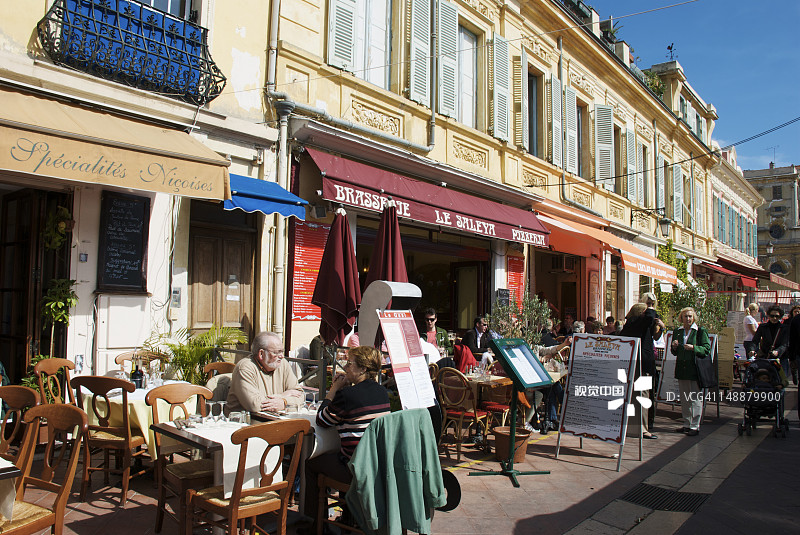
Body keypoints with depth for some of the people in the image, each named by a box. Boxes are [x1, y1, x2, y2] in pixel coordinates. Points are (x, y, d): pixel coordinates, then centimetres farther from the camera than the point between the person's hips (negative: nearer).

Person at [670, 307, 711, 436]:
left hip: (695, 368, -5)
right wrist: (674, 347, -3)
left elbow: (707, 348, -8)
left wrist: (693, 348, -21)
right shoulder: (677, 332, 12)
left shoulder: (701, 331, -3)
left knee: (696, 398, -3)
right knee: (684, 399, 12)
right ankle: (687, 424, 21)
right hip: (681, 368, 5)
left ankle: (695, 426, 4)